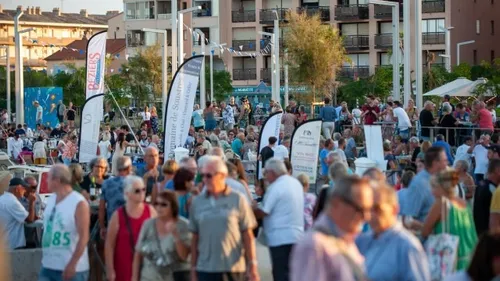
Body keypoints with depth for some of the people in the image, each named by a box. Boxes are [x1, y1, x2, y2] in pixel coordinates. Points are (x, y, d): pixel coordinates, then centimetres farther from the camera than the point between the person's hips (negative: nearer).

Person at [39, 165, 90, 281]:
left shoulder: (79, 203, -14)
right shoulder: (50, 200, 8)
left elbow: (84, 237, -17)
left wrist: (72, 264, -21)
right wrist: (43, 257, 18)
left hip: (72, 268, -7)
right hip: (47, 266, 7)